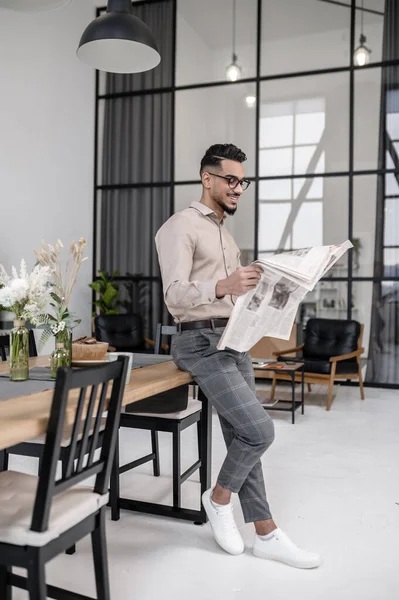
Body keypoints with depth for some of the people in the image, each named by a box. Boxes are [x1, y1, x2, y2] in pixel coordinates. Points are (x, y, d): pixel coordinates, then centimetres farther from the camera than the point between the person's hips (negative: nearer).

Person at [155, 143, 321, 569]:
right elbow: (175, 295, -20)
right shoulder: (181, 226, -8)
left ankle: (265, 534, 17)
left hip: (233, 340, 8)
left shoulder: (225, 233, 20)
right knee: (258, 430, -14)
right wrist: (223, 286, -36)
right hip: (200, 342, -8)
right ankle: (219, 498, 12)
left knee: (243, 437, 8)